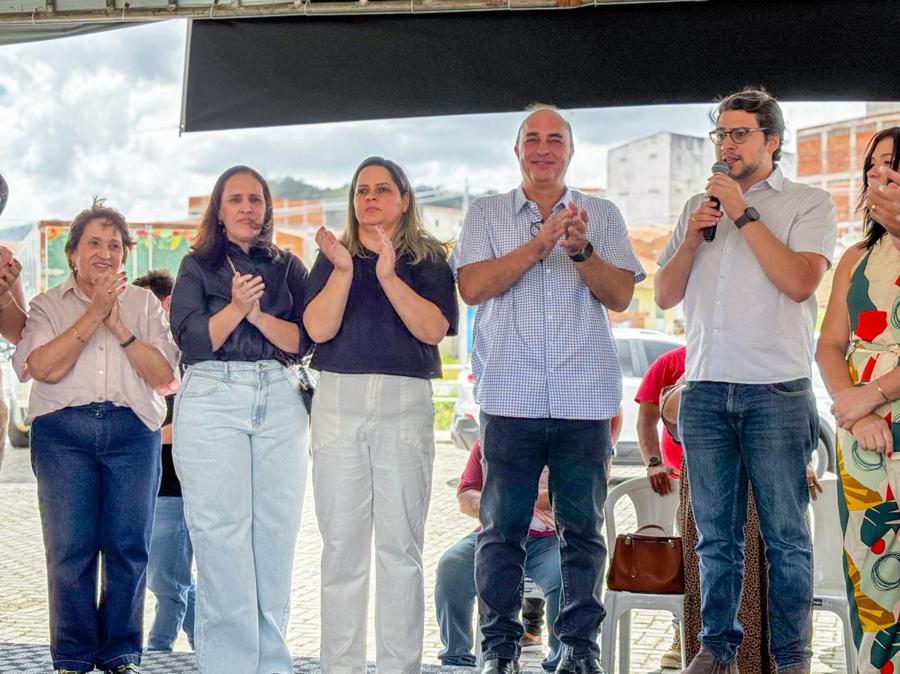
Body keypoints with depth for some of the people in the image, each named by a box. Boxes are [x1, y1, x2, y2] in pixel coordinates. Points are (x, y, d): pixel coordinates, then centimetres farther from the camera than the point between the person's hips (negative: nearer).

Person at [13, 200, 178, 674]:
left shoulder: (144, 304, 14)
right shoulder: (49, 305, 11)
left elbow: (164, 376, 2)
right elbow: (44, 367, -7)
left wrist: (119, 326, -7)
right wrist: (93, 314, -10)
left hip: (132, 430, 1)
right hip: (63, 430, -1)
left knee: (128, 546, 0)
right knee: (70, 547, -3)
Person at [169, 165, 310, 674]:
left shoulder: (288, 267, 15)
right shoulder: (198, 266, 11)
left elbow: (303, 342, 5)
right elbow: (192, 341, -1)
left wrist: (259, 314, -10)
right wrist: (236, 307, -15)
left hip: (279, 401, 2)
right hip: (213, 399, -2)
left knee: (275, 535, 0)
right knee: (222, 537, -8)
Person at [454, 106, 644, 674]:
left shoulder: (602, 215, 12)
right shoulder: (487, 214, 10)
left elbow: (621, 296, 3)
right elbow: (472, 287, -4)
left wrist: (581, 249, -14)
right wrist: (539, 245, -13)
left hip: (585, 397, 1)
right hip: (511, 396, 0)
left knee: (583, 528, 4)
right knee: (502, 527, 3)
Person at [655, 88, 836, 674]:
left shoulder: (808, 203, 5)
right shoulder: (699, 207, 18)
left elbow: (800, 282, -12)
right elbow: (666, 296, 15)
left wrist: (744, 215, -9)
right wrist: (692, 238, -1)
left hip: (777, 392, -4)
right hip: (705, 389, 4)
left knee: (786, 537, -1)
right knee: (717, 535, 7)